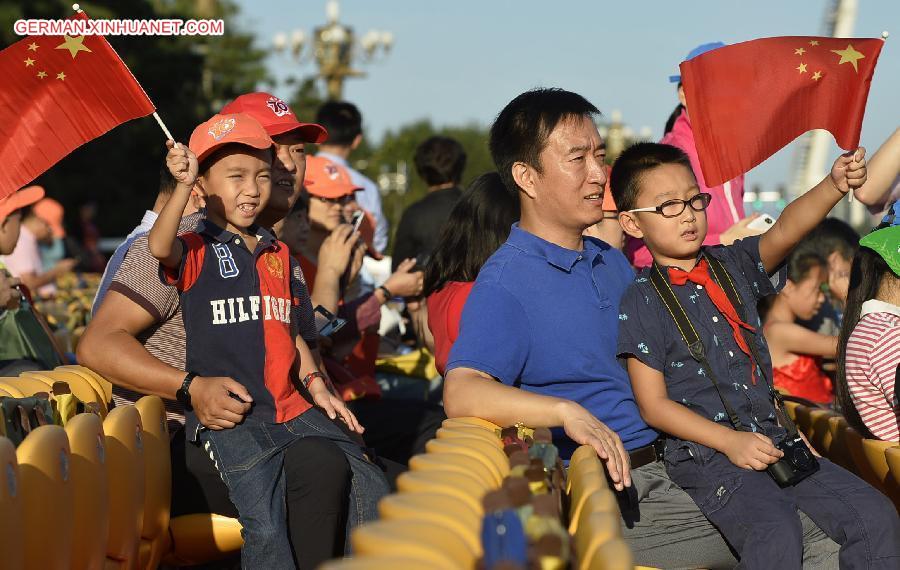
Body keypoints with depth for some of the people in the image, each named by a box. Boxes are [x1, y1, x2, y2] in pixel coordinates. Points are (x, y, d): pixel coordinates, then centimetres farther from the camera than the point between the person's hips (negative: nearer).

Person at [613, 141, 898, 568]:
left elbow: (784, 232, -9)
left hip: (771, 439, 6)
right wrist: (731, 442, -14)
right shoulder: (640, 303, -2)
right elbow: (654, 405, -5)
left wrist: (835, 186, -28)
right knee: (777, 533, -32)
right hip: (705, 454, -5)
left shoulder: (734, 264, 11)